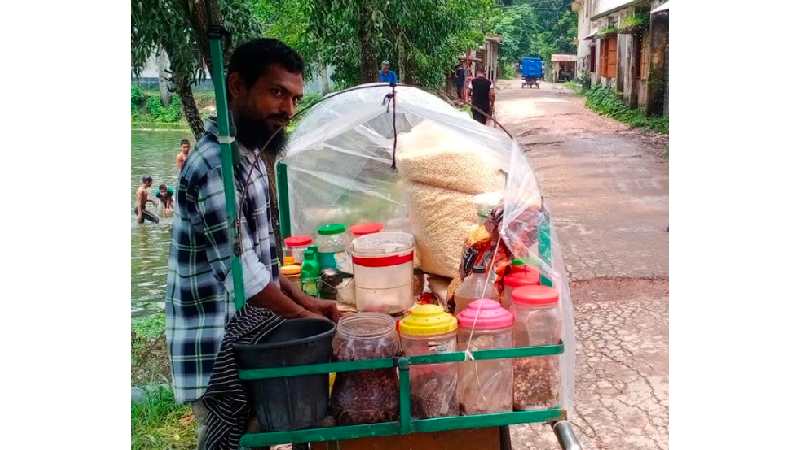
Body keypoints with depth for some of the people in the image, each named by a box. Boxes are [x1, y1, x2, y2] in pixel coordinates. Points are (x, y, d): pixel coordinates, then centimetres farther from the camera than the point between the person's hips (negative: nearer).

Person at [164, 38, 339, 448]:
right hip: (217, 355, -9)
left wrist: (304, 301, 9)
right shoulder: (215, 166, -24)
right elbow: (244, 274, -23)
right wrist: (304, 316, -9)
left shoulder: (246, 156, 8)